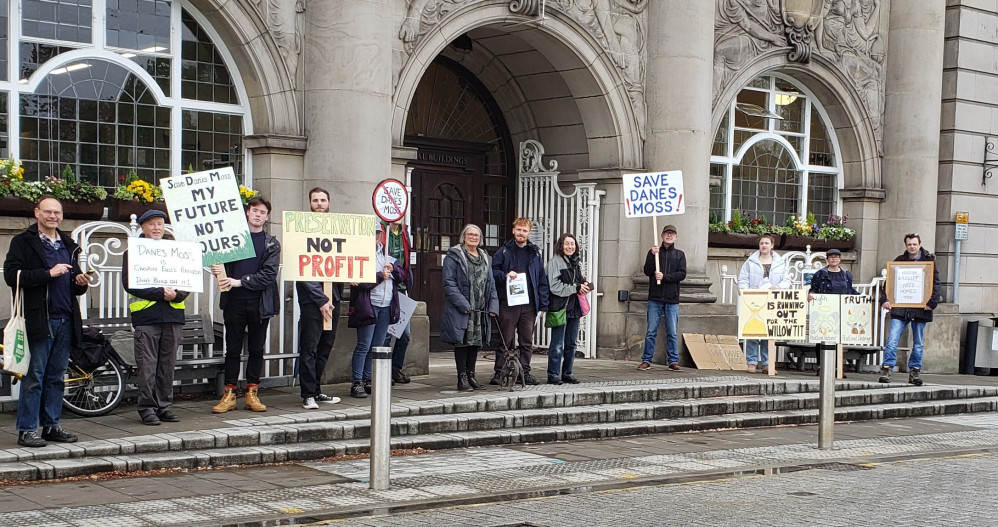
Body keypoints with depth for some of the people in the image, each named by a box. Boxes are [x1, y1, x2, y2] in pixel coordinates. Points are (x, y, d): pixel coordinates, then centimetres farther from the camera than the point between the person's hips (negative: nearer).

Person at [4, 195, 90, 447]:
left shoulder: (68, 245, 20)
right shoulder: (23, 242, 0)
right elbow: (11, 275, -12)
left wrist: (81, 283, 4)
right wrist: (49, 274, -17)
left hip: (65, 320, 6)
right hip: (39, 320, -6)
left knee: (56, 376, 10)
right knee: (34, 376, -4)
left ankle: (52, 425, 16)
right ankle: (27, 429, 1)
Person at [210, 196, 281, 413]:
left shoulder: (271, 244, 5)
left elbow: (269, 274, -6)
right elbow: (223, 262, 13)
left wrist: (240, 282, -13)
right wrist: (217, 269, -11)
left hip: (260, 303, 0)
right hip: (234, 302, 0)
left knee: (256, 349, 6)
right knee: (233, 349, 4)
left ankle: (252, 393, 13)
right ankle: (229, 395, 8)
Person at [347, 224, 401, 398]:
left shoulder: (385, 254, 18)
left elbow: (400, 276, 19)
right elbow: (358, 281, -16)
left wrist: (393, 268, -1)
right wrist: (380, 276, -13)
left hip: (386, 306, 7)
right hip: (368, 305, -7)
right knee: (364, 346, -7)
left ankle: (368, 381, 16)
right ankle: (357, 383, -3)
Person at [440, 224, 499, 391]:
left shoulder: (485, 258, 17)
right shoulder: (454, 256, -3)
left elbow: (491, 283, 16)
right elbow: (449, 283, -10)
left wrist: (493, 305, 5)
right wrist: (463, 304, -18)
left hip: (481, 310, 6)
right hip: (460, 310, -6)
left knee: (476, 342, 10)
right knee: (462, 342, -3)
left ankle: (471, 376, 19)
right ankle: (462, 379, 3)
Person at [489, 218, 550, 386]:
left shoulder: (535, 253, 13)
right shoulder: (504, 252, 5)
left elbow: (542, 280, 13)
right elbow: (493, 272, 3)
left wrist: (543, 304, 7)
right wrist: (505, 275, -17)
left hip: (529, 304, 3)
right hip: (508, 303, -3)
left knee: (527, 341, 6)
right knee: (506, 340, -2)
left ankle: (525, 372, 13)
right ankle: (499, 372, 2)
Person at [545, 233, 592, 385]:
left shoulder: (575, 262, 16)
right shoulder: (555, 261, -8)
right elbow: (555, 286, -16)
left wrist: (584, 285, 5)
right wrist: (576, 288, -13)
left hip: (574, 308, 8)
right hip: (560, 308, -8)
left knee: (572, 343, 12)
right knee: (557, 344, -6)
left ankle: (567, 373, 20)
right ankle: (553, 375, -1)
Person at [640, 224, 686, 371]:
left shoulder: (679, 254, 10)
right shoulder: (654, 252, 10)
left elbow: (682, 274, -2)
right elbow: (647, 271, -1)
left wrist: (664, 277, -13)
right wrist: (652, 256, -14)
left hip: (672, 299, 0)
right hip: (655, 298, 0)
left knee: (672, 333, 2)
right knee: (651, 332, 0)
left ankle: (673, 361, 7)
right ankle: (646, 360, 5)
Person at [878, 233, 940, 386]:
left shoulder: (928, 261, 3)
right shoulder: (899, 261, 7)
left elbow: (935, 283, -1)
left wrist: (932, 302, -13)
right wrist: (884, 299, -7)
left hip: (920, 309, 0)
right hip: (900, 308, 0)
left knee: (918, 343, 9)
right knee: (892, 340, -10)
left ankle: (915, 371, 18)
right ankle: (886, 369, -10)